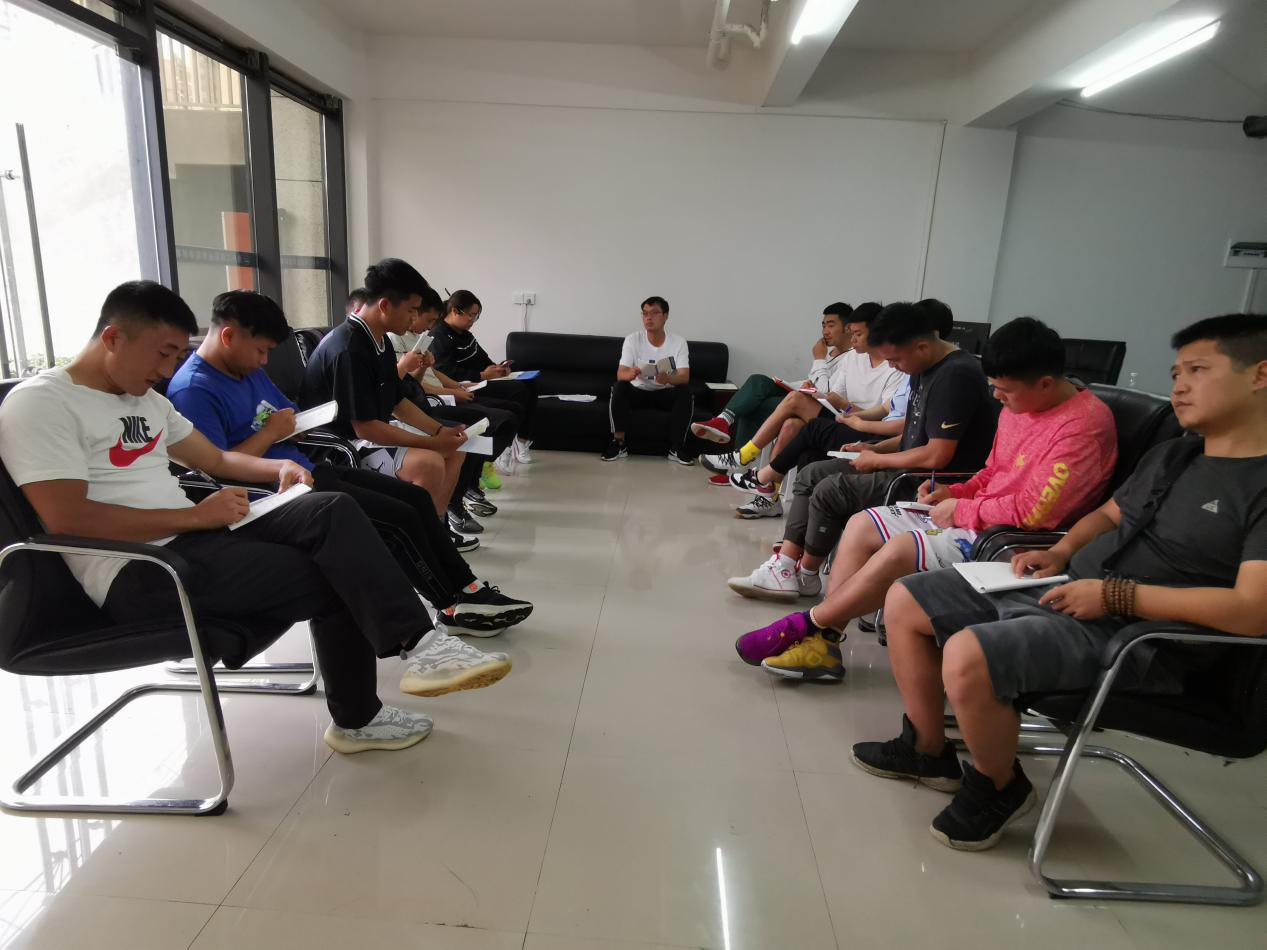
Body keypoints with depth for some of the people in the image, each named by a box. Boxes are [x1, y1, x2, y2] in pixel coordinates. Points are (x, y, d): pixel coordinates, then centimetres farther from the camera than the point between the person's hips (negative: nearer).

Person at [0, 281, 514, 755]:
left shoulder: (145, 400, 17)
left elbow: (216, 458, 25)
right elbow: (68, 520, -19)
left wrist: (279, 467, 5)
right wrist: (196, 515, -18)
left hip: (197, 537, 8)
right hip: (139, 573, -7)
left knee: (333, 511, -17)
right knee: (333, 579, -18)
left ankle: (417, 643, -19)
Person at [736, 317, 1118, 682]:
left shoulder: (1085, 424, -19)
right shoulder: (1019, 405, 9)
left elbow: (1035, 511, -24)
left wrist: (962, 510, -14)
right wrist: (955, 492, 2)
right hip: (977, 516, 10)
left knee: (901, 550, -28)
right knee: (861, 525, -2)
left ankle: (804, 624, -11)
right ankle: (824, 642, -7)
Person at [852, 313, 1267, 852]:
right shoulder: (1169, 456, 16)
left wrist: (1117, 595, -21)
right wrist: (1060, 553, 8)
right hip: (1065, 591, 9)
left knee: (967, 657, -33)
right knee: (904, 602, 3)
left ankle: (999, 786, -1)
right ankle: (929, 751, 18)